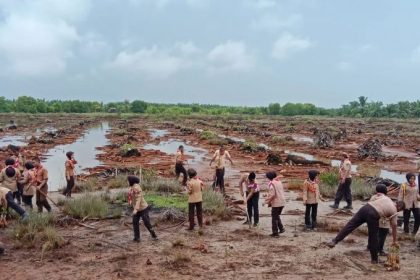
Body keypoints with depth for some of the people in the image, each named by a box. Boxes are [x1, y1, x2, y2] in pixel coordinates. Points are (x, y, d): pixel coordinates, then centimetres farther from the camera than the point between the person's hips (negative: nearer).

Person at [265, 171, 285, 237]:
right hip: (282, 202, 8)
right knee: (277, 216, 24)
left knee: (274, 218, 4)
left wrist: (268, 202, -9)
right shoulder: (279, 182, 10)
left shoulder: (271, 183, -14)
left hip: (276, 203, -8)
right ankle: (281, 228, 17)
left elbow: (272, 195, -21)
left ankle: (275, 233, 8)